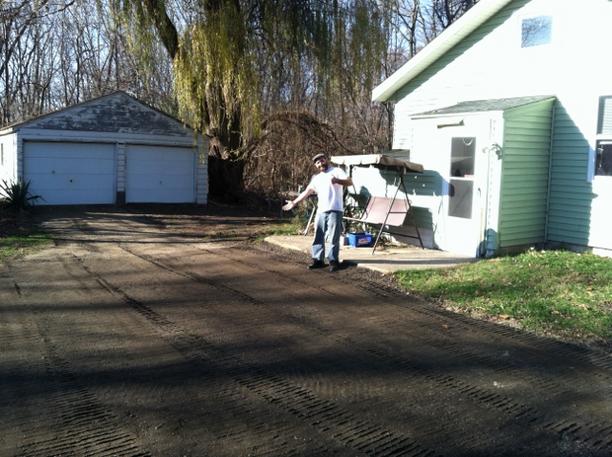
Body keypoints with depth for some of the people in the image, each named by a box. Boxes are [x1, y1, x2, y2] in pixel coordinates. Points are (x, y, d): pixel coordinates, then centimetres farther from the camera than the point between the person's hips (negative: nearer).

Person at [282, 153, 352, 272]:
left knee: (333, 238, -4)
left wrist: (337, 180, -33)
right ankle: (318, 260, 15)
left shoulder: (337, 171, 0)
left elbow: (350, 181, -14)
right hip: (321, 211, 7)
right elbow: (307, 192, 21)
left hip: (335, 211, -6)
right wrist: (294, 202, 17)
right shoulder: (317, 178, 19)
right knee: (318, 237, 8)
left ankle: (333, 261, 4)